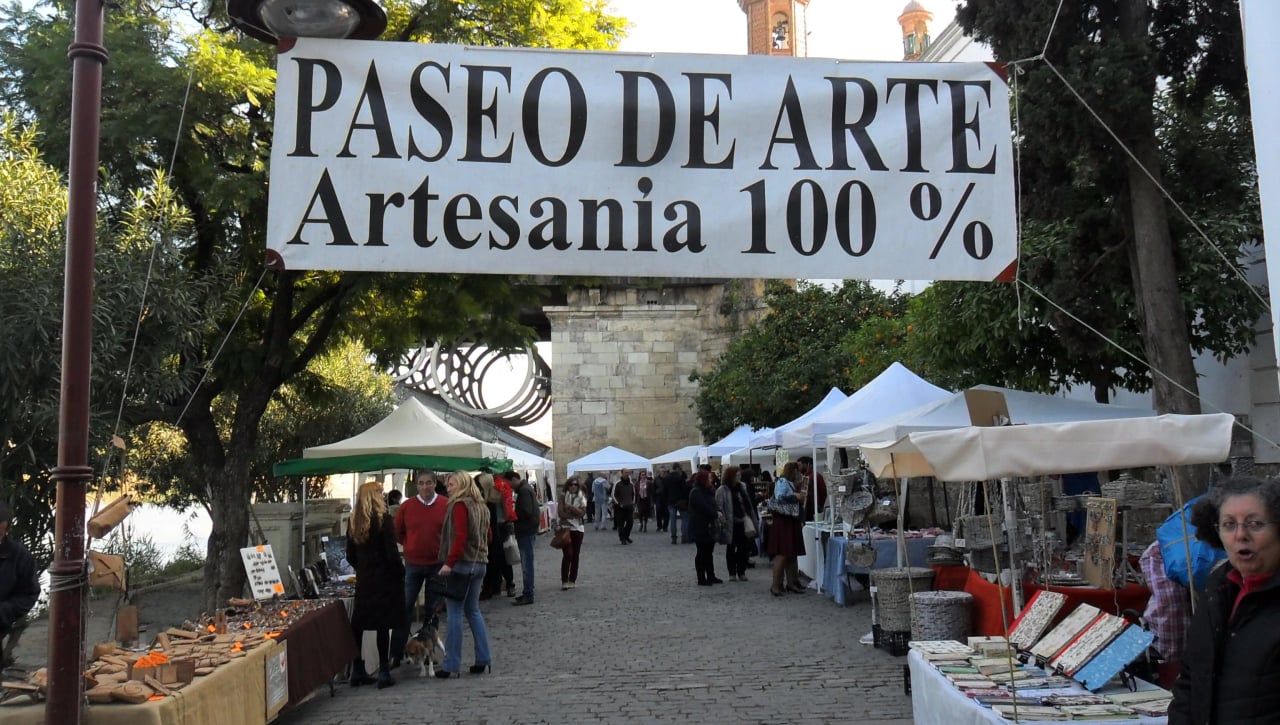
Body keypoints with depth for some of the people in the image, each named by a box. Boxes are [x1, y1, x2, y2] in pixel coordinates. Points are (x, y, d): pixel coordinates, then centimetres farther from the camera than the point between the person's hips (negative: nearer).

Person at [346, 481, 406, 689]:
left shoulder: (354, 523, 5)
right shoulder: (384, 520, -12)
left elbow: (350, 556, 10)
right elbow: (392, 554, -14)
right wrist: (401, 574, -1)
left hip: (363, 580, 5)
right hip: (385, 580, -5)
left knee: (358, 624, 11)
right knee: (383, 625, -1)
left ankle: (358, 671, 17)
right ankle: (384, 673, 2)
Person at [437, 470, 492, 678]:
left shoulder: (459, 505, -10)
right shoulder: (481, 507, 15)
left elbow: (460, 537, -20)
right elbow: (487, 537, 19)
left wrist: (449, 563, -20)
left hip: (462, 564, -8)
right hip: (480, 563, 8)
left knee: (454, 613, -3)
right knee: (473, 611, 15)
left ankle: (451, 665, -1)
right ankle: (483, 660, 14)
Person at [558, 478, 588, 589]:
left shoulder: (581, 498, 3)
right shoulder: (563, 497, -1)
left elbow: (582, 513, -10)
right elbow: (561, 513, -10)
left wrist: (571, 507, -19)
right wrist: (575, 514, -13)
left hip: (578, 529, 2)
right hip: (565, 528, -2)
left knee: (575, 555, 5)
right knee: (567, 555, -9)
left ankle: (572, 580, 15)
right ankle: (564, 581, -3)